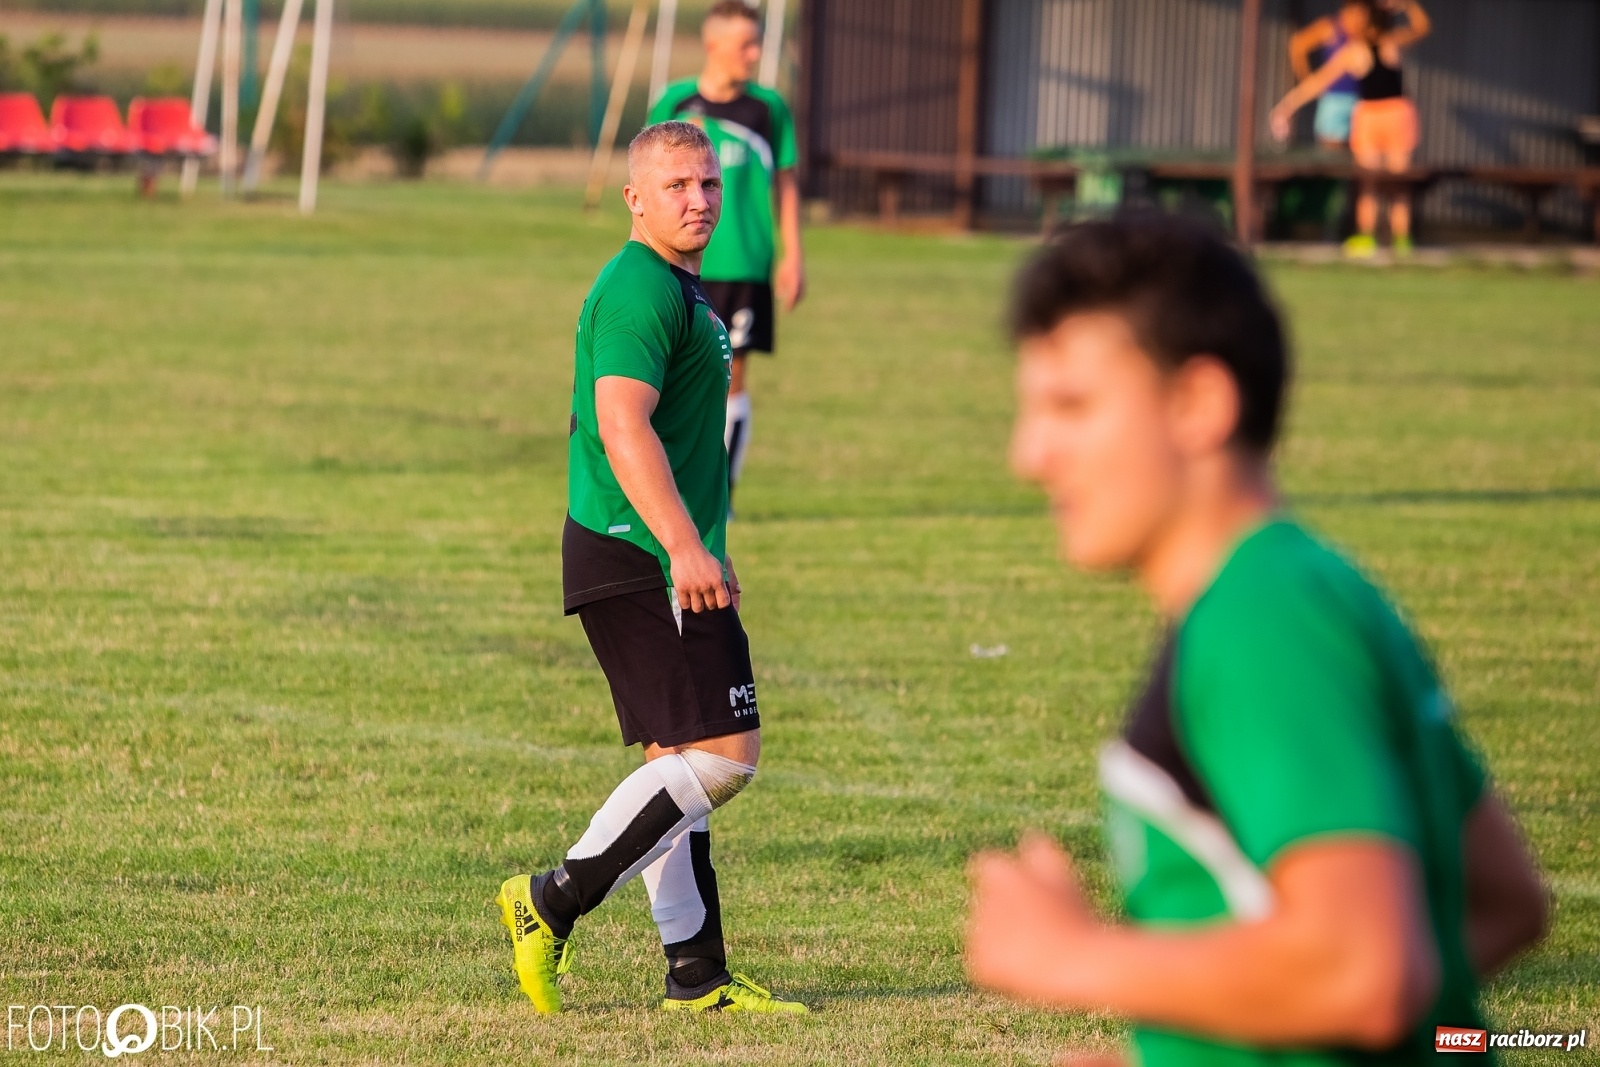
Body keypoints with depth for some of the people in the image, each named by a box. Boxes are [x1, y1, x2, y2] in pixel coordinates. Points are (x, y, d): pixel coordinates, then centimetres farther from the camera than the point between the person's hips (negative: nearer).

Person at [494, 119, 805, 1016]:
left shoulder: (680, 289, 20)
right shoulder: (639, 288, -14)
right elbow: (624, 427, -24)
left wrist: (705, 549, 32)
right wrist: (686, 546, -31)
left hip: (661, 563, 11)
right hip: (641, 562, -11)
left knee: (679, 762, 10)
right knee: (723, 754, -12)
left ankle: (697, 976, 12)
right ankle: (553, 905, -8)